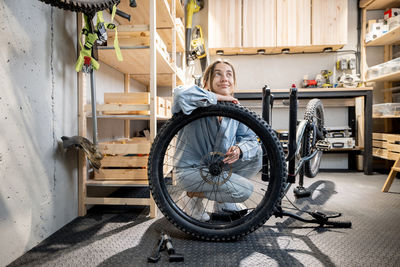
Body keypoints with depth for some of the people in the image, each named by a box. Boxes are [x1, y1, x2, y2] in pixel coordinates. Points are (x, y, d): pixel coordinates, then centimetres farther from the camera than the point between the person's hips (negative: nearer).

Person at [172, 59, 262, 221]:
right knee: (245, 190, -17)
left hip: (219, 167, 7)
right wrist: (218, 97, -31)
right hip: (190, 170, -7)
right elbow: (181, 94, -41)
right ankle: (194, 195, 3)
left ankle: (223, 202, 10)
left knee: (256, 153, -3)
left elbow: (250, 138, -3)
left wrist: (239, 150, -26)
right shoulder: (199, 106, -18)